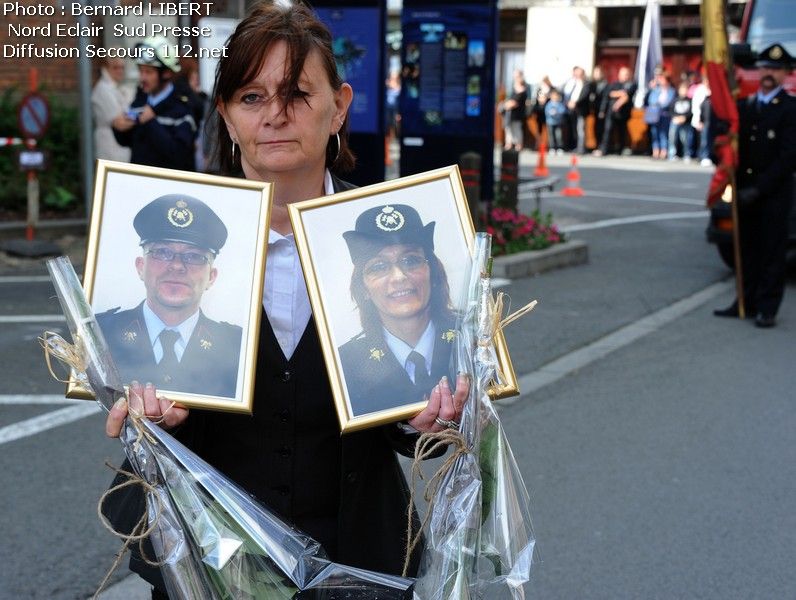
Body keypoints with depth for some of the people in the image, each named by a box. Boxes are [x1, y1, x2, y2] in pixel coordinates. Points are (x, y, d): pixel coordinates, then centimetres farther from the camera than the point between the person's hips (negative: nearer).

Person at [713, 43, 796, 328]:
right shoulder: (744, 105, 12)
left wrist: (759, 188, -17)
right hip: (745, 191, 5)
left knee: (772, 251, 0)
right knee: (747, 249, 11)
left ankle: (767, 308, 5)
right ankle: (747, 301, 19)